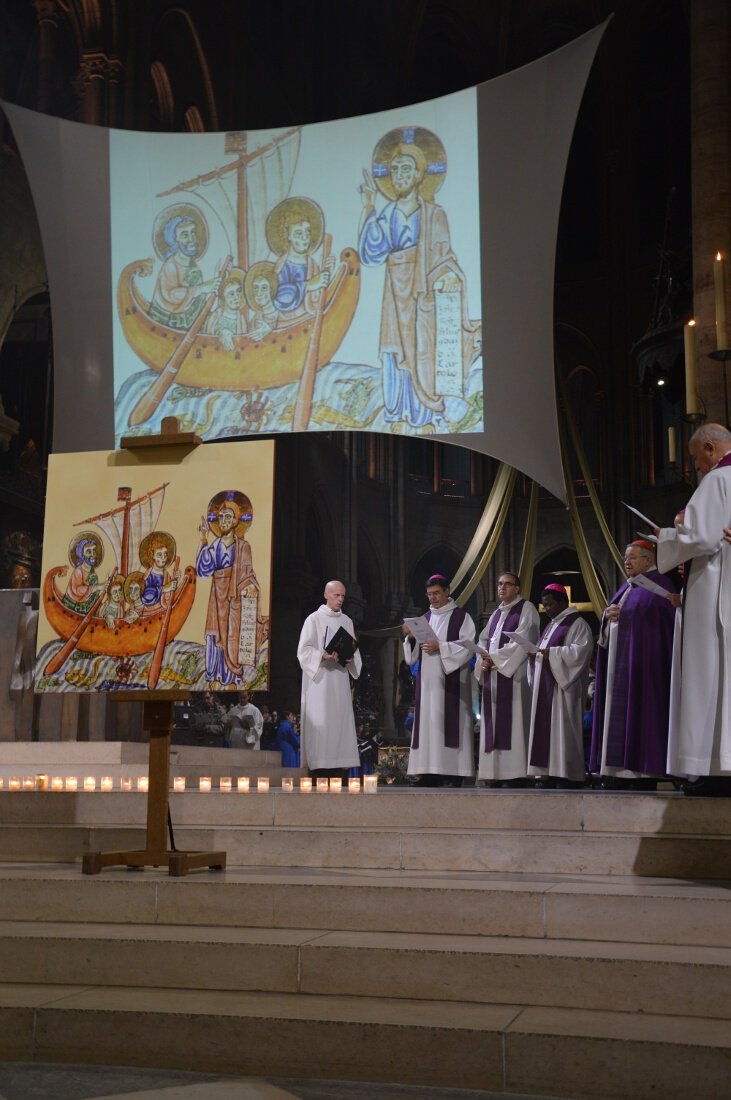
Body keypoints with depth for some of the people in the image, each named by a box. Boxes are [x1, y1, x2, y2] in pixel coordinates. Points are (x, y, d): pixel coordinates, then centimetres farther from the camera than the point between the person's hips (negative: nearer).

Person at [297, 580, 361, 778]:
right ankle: (317, 770, -8)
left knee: (341, 722, 0)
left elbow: (354, 651, 18)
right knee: (319, 724, -9)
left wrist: (350, 657, -5)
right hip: (319, 679, -5)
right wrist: (323, 656, -21)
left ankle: (340, 770, 1)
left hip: (341, 679, 5)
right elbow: (303, 650, -5)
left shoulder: (347, 621, 16)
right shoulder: (314, 619, 1)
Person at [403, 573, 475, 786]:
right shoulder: (426, 618, 16)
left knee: (449, 723, -8)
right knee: (427, 723, 1)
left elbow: (467, 646, -9)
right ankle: (430, 772, 2)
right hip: (428, 680, 5)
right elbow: (415, 652, 15)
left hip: (451, 681, -5)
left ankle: (454, 774, -7)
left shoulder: (461, 616, 1)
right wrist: (411, 637, -5)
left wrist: (440, 647, -19)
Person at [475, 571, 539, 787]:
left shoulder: (526, 609, 0)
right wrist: (483, 661, -3)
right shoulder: (496, 613, 22)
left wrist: (495, 658, -13)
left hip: (513, 675, -7)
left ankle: (516, 775, -13)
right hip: (493, 676, 7)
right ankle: (497, 774, 3)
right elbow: (484, 640, 17)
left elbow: (522, 641, -12)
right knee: (495, 727, 3)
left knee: (512, 725, -12)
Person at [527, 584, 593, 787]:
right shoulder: (551, 625, 22)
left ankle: (568, 775, -10)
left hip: (563, 686, -9)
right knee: (546, 728, 3)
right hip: (546, 686, 9)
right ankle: (550, 773, 3)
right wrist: (537, 654, 2)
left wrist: (551, 653, -21)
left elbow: (581, 650, -18)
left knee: (563, 728, -11)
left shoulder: (576, 624, -5)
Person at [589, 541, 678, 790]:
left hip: (643, 663, -8)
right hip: (618, 662, 8)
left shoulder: (659, 586, -3)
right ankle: (618, 772, 3)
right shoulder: (625, 588, 21)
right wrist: (607, 615, -2)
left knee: (641, 713, -10)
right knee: (617, 714, 3)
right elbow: (608, 631, 21)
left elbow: (664, 623, -15)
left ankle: (644, 777, -8)